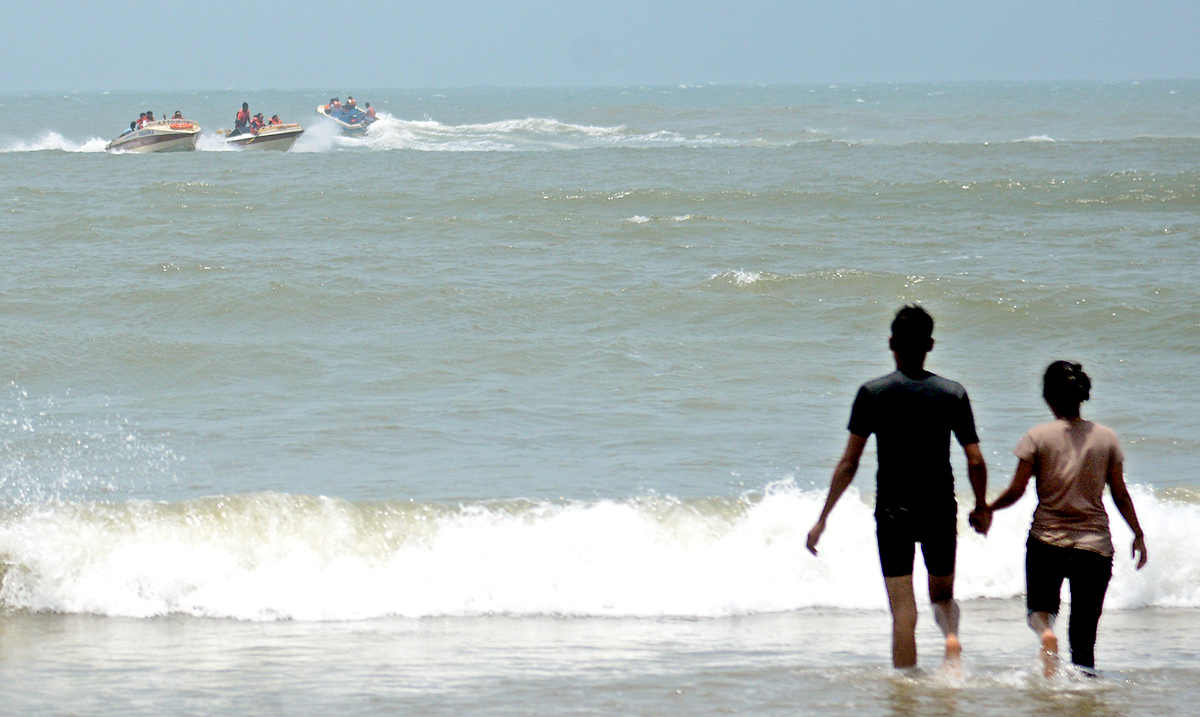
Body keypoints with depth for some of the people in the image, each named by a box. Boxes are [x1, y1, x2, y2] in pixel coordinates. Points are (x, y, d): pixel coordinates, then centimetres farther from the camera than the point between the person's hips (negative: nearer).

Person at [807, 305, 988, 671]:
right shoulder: (953, 393, -2)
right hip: (941, 509, 1)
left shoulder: (872, 393, -6)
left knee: (903, 612, 4)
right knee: (943, 595, 19)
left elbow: (848, 464, -5)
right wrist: (981, 507, 16)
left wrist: (823, 518, 2)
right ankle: (951, 635, -11)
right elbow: (976, 462, -1)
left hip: (892, 510, -1)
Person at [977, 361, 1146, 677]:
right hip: (1094, 544, 2)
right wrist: (1138, 533, 18)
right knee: (1083, 634, 10)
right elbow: (1120, 494, 5)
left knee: (1040, 606, 16)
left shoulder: (1038, 437, -5)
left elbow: (1015, 491, -4)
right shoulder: (1106, 437, 1)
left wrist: (988, 509, 14)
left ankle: (1046, 630, -17)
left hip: (1046, 541, -1)